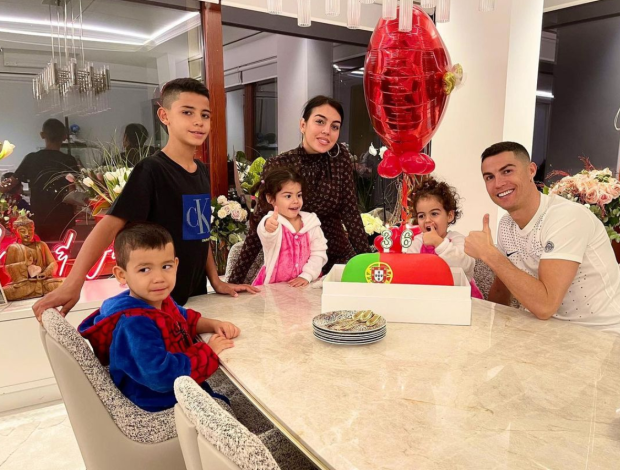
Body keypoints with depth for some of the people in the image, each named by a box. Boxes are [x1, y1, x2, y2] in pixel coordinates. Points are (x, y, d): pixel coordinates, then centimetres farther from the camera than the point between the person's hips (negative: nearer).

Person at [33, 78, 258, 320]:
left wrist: (216, 281, 9)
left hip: (196, 296, 7)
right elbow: (111, 224, -25)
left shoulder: (202, 171, 5)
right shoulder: (150, 170, -16)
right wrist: (72, 284, -34)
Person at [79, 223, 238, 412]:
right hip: (158, 406, -8)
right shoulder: (133, 324, -31)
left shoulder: (161, 302, -3)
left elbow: (185, 319, 17)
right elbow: (161, 375, -36)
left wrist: (213, 325, -2)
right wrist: (208, 352, -25)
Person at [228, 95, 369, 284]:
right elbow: (259, 225, -15)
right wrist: (235, 279, -19)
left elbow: (350, 210, -5)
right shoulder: (277, 166, -16)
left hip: (337, 256, 2)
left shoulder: (341, 157, -8)